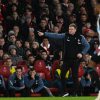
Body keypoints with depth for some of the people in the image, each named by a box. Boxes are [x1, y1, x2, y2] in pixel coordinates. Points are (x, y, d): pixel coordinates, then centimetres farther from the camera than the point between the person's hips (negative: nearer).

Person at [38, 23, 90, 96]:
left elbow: (87, 46, 0)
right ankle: (64, 92, 12)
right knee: (62, 75, 0)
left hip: (75, 60, -3)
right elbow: (55, 36, -5)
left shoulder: (80, 37, -5)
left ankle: (75, 93, 12)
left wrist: (82, 53, -14)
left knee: (75, 76, 2)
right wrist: (44, 34, -12)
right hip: (66, 59, 3)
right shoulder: (65, 35, 1)